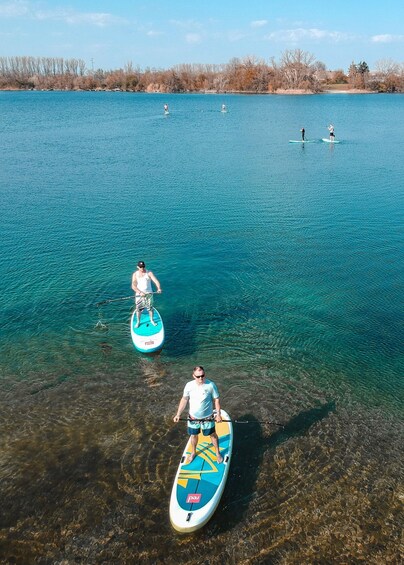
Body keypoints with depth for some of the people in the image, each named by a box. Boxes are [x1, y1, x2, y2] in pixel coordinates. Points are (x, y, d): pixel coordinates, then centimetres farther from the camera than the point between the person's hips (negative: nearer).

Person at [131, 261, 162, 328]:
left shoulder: (149, 273, -9)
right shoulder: (135, 274, -6)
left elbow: (156, 281, -19)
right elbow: (133, 286, -14)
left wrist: (159, 288, -39)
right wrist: (140, 292, -29)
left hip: (149, 294, 0)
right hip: (139, 294, 1)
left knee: (150, 308, 11)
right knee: (138, 309, 9)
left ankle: (152, 320, 33)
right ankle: (138, 322, 29)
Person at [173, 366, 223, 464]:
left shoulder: (211, 385, -19)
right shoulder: (189, 385, -13)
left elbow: (216, 399, -9)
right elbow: (184, 400, -4)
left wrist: (218, 414, -12)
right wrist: (178, 414, -8)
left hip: (208, 417, -2)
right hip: (193, 417, 2)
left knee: (213, 434, 16)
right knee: (193, 435, 20)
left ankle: (217, 452, 40)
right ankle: (193, 453, 46)